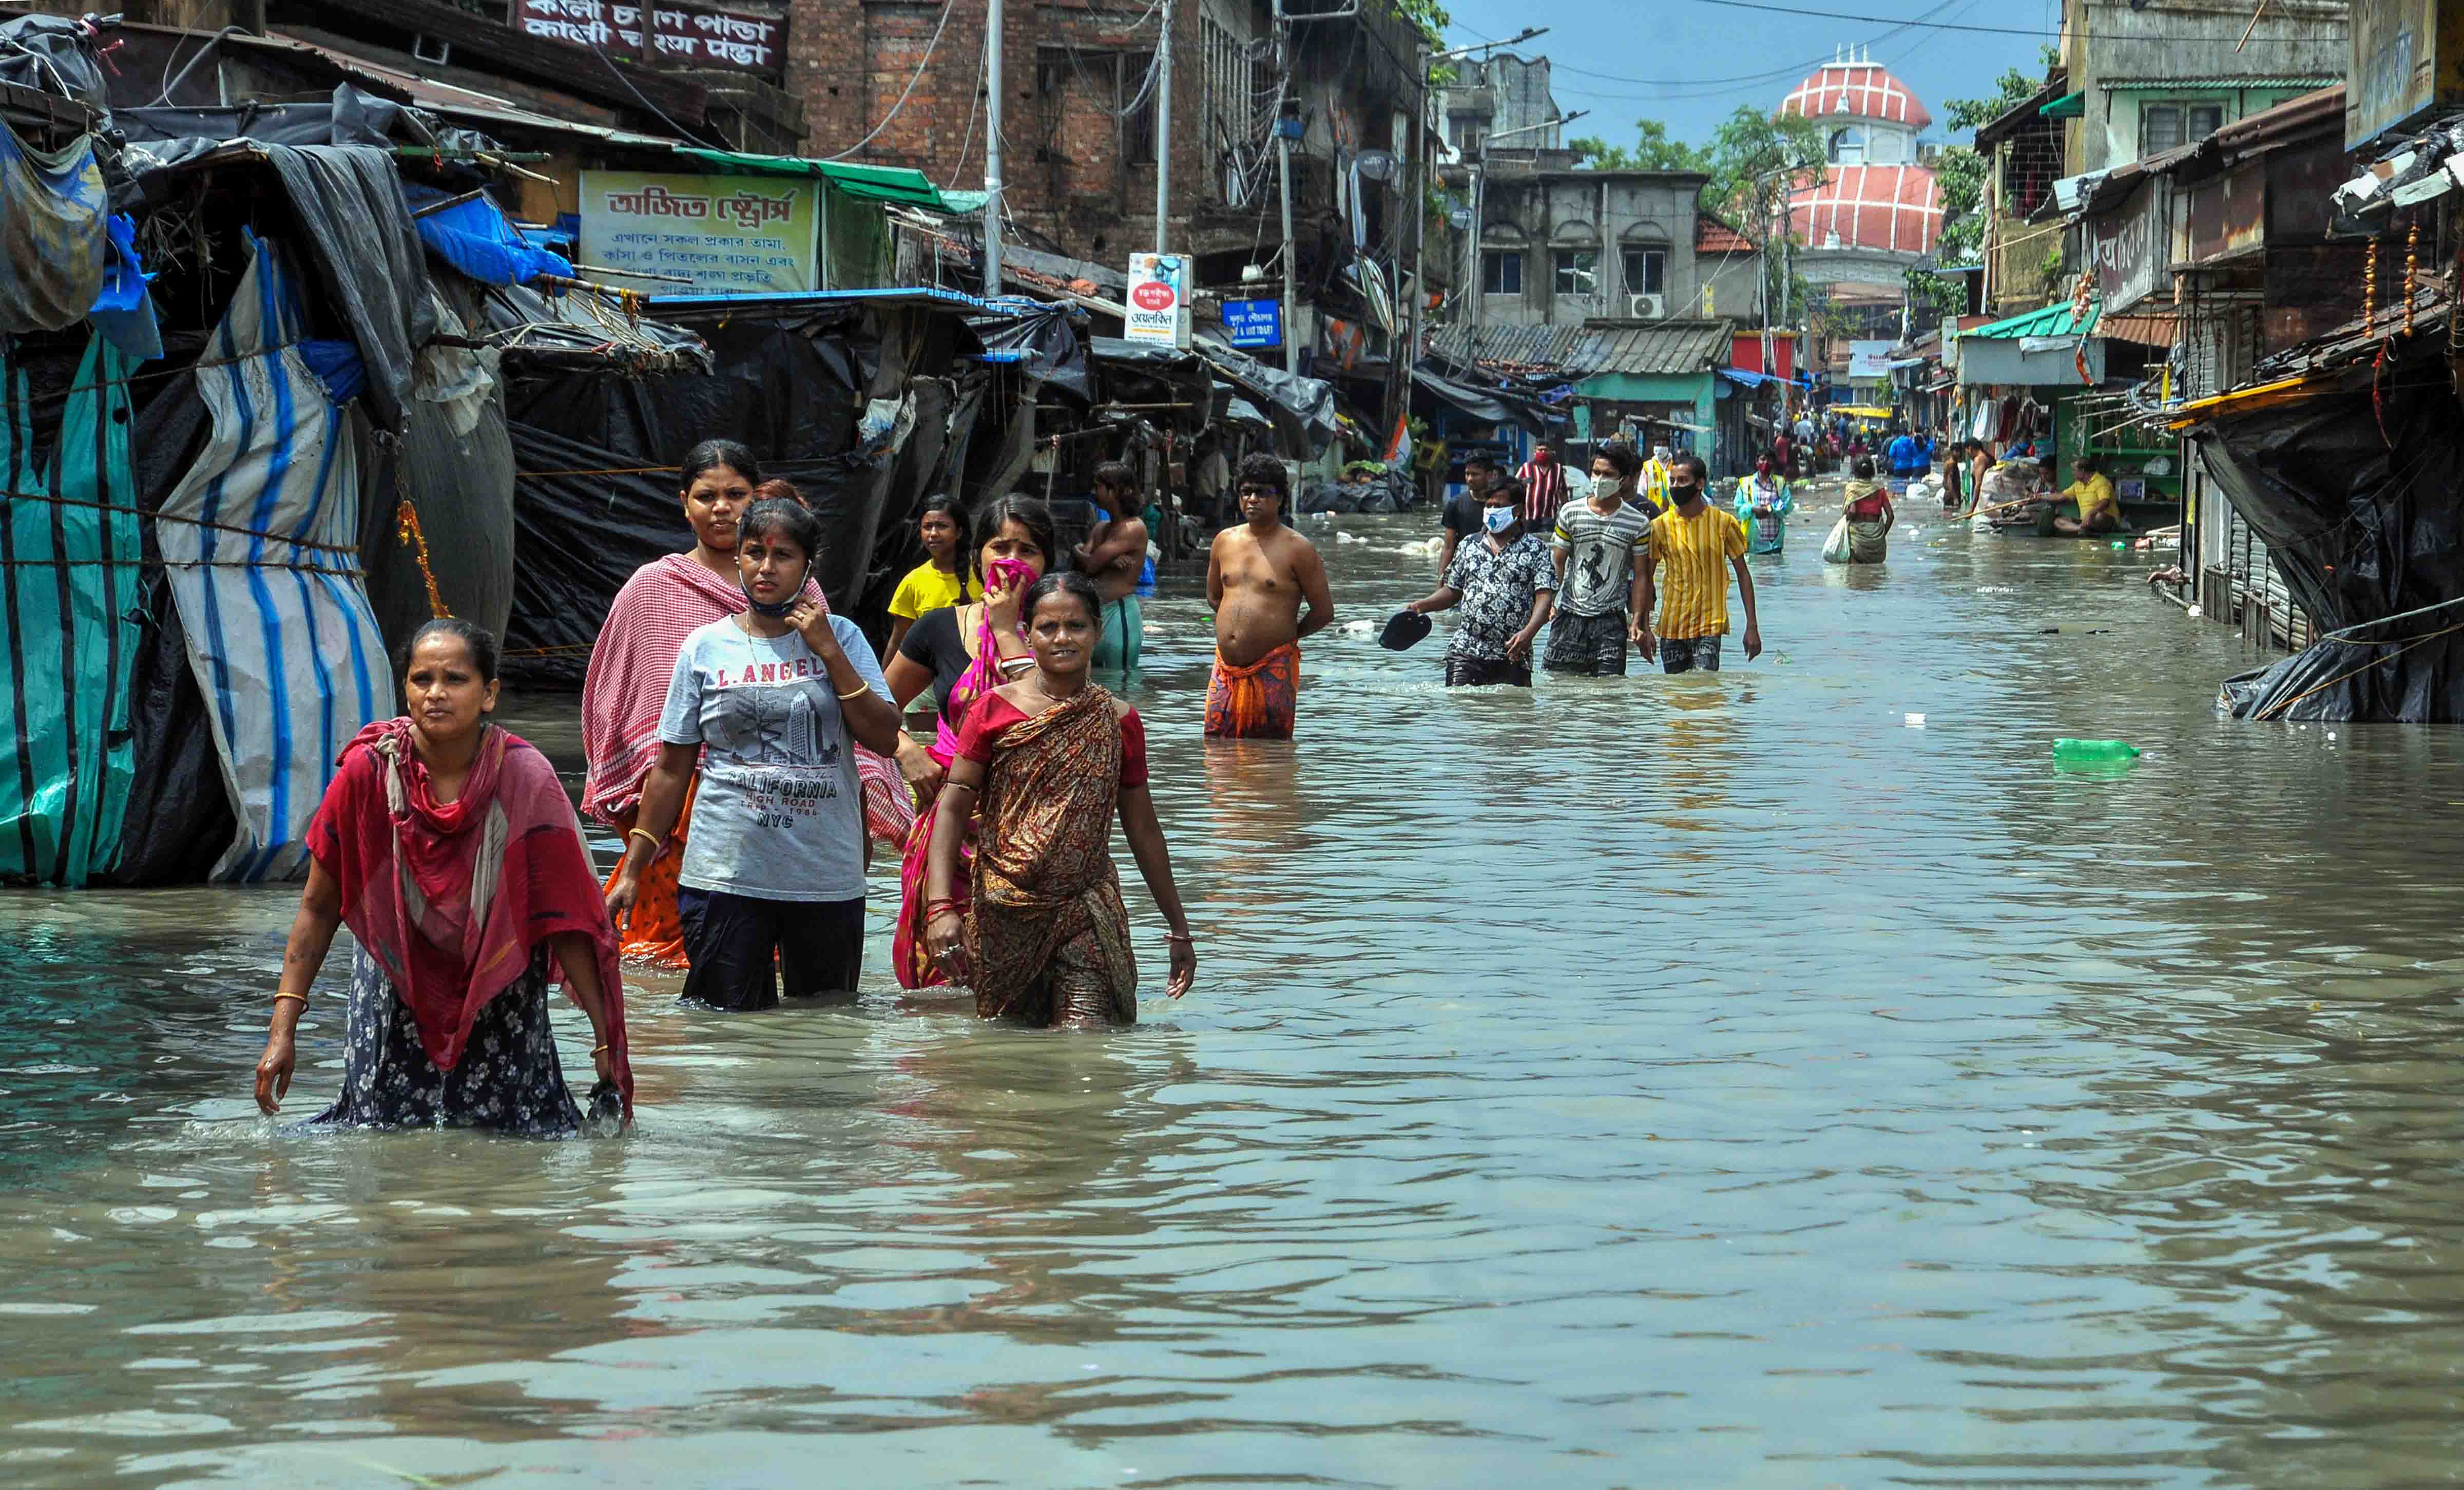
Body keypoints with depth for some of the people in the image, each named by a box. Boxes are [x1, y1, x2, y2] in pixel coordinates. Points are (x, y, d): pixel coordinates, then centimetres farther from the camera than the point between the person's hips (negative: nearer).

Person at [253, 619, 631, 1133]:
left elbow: (566, 920, -16)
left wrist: (607, 1039, -17)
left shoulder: (526, 778, -21)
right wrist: (284, 1027, -15)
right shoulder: (368, 771, -19)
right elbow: (319, 908, -10)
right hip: (395, 989, 0)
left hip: (498, 992, 0)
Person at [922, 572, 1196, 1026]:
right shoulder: (995, 710, 1)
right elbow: (953, 808, -1)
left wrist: (1179, 929, 16)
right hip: (1004, 913, 0)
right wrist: (942, 905, -14)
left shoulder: (1119, 722, 6)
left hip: (1087, 909, 0)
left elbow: (1143, 831, 14)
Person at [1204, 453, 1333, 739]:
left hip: (1273, 670, -5)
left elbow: (1324, 611, -2)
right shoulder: (1225, 541, 12)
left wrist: (1286, 635, 9)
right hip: (1226, 670, 5)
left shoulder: (1297, 548, -4)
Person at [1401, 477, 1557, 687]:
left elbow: (1545, 596, -6)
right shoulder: (1470, 547, 14)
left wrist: (1528, 632, -23)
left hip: (1512, 656, -2)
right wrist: (1421, 606, 4)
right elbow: (1453, 591, 22)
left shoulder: (1535, 549, 3)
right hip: (1466, 650, 2)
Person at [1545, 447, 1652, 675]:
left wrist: (1636, 620, -1)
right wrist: (1549, 603, 6)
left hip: (1611, 618, -1)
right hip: (1570, 613, 1)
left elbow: (1639, 576, 4)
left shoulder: (1638, 523, -1)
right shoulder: (1570, 513, 1)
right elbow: (1557, 563, 9)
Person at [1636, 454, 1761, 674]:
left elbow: (1743, 575, 4)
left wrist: (1752, 627, 1)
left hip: (1710, 625, -3)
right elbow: (1646, 578, 6)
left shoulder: (1723, 523, -2)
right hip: (1672, 627, 3)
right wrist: (1643, 626, -2)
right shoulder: (1659, 526, 2)